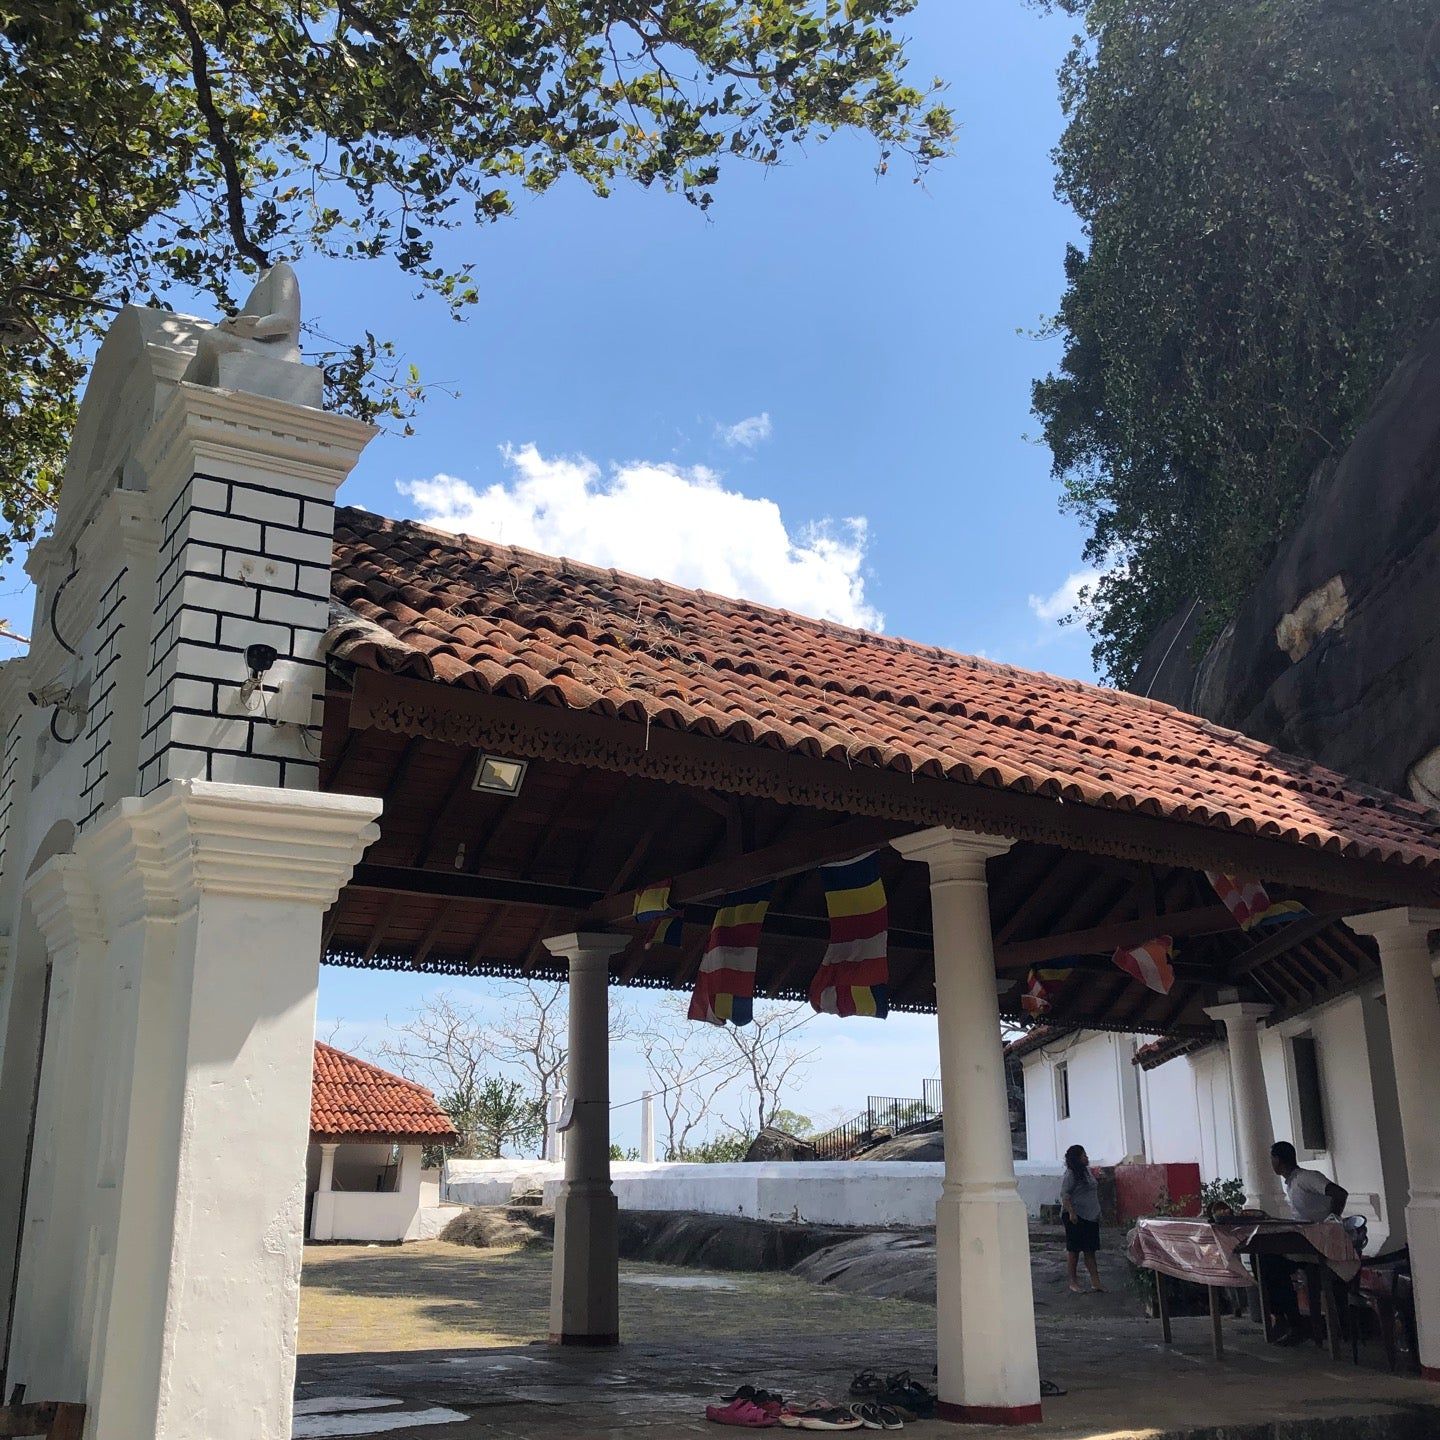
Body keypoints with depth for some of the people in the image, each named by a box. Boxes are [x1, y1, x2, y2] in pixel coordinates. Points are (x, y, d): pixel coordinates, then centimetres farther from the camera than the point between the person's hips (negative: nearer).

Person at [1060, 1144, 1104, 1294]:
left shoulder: (1086, 1171, 12)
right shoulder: (1071, 1174, -14)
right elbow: (1064, 1194, -19)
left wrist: (1098, 1213, 21)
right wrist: (1071, 1213, -25)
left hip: (1090, 1216, 8)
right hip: (1076, 1217, -8)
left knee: (1090, 1250, 8)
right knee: (1073, 1250, 0)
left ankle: (1095, 1282, 9)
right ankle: (1073, 1282, 7)